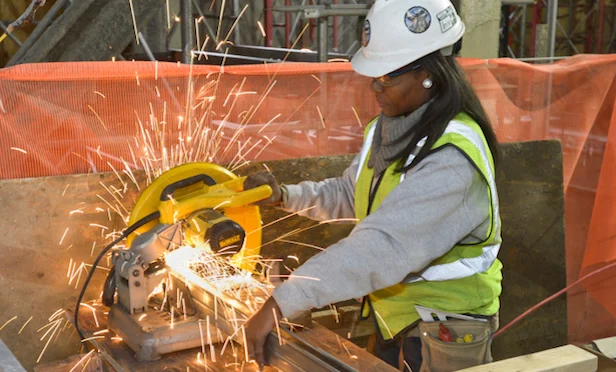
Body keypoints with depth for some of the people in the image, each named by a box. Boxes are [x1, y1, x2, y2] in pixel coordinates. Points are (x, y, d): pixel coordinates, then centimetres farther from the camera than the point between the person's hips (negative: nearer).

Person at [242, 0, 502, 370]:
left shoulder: (452, 158, -29)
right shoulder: (390, 127, -1)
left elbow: (381, 246, -37)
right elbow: (350, 194, 14)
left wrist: (280, 304, -39)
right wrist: (285, 195, -4)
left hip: (442, 338, -7)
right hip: (394, 320, 7)